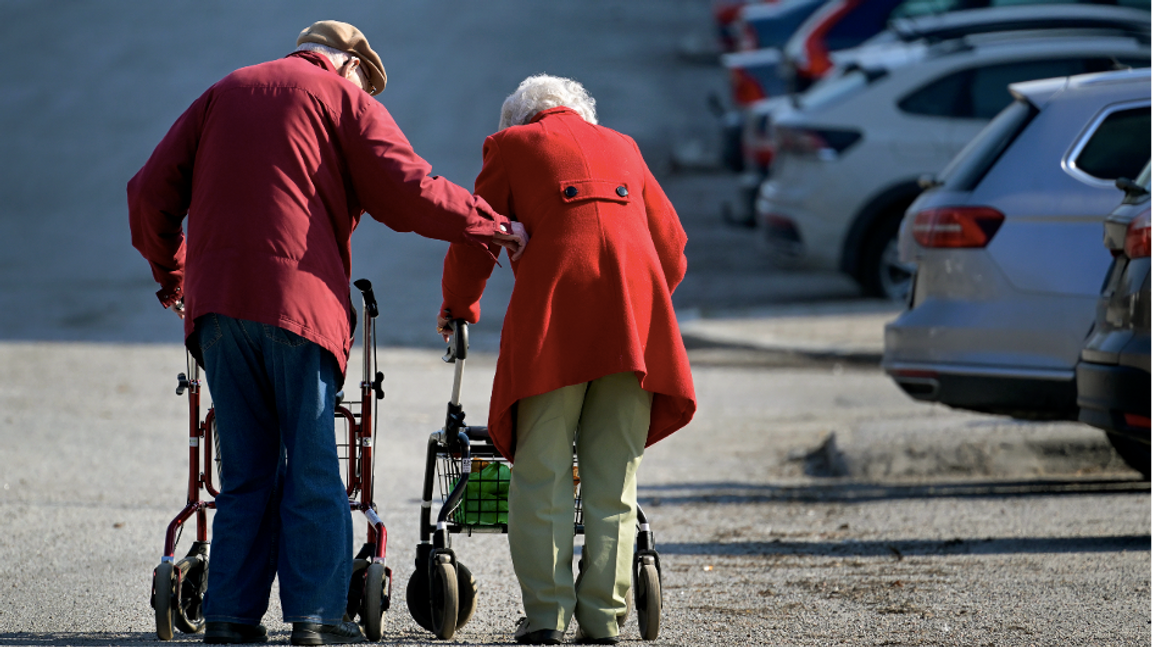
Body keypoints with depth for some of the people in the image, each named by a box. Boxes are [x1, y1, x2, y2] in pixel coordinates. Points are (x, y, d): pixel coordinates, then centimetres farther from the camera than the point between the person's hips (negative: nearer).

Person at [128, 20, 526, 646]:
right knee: (312, 470, 1)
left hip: (217, 305, 4)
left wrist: (172, 277, 29)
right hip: (300, 300, -4)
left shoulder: (224, 93, 21)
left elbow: (151, 192, 16)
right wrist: (495, 226, 7)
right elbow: (411, 191, -4)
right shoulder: (344, 98, 7)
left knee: (246, 471, 11)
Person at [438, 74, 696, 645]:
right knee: (613, 479, 6)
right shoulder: (622, 147, 25)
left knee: (541, 475, -1)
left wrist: (458, 306, 32)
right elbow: (670, 240, 27)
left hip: (554, 313, -3)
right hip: (636, 319, 3)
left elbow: (476, 239, 15)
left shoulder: (512, 143, 15)